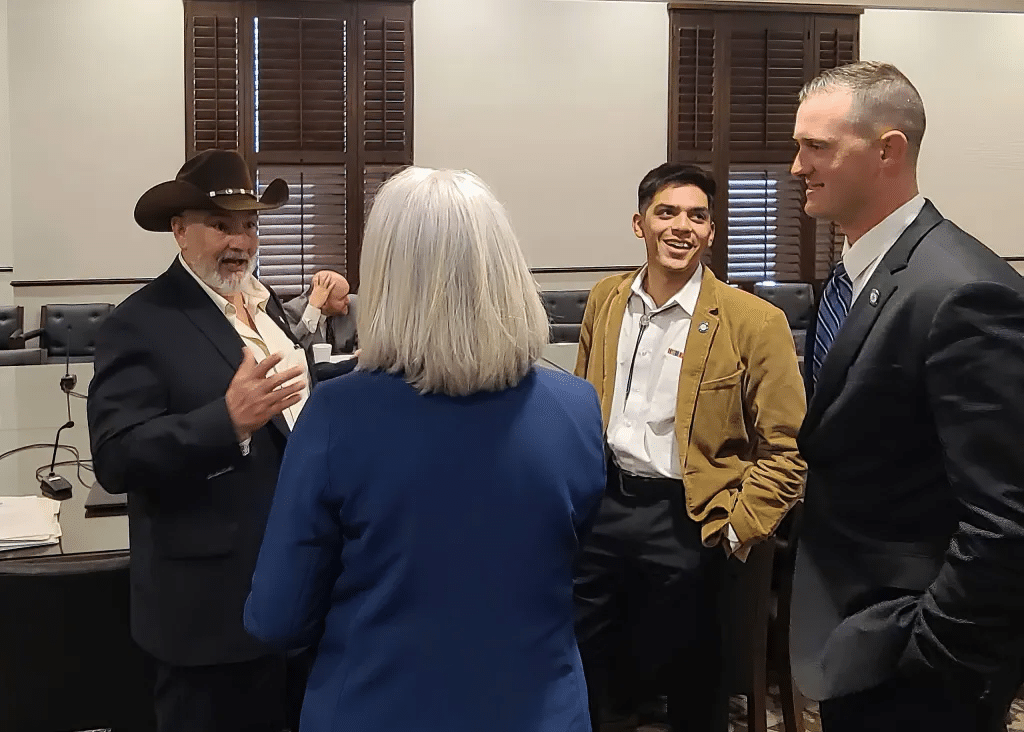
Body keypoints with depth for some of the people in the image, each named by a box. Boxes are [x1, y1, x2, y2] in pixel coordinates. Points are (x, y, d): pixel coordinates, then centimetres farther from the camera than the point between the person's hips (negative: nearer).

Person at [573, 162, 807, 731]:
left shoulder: (755, 322, -10)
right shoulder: (604, 301, 5)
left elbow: (785, 448, -9)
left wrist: (738, 530, -14)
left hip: (686, 520, -4)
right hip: (600, 506, 4)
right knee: (584, 674, 16)